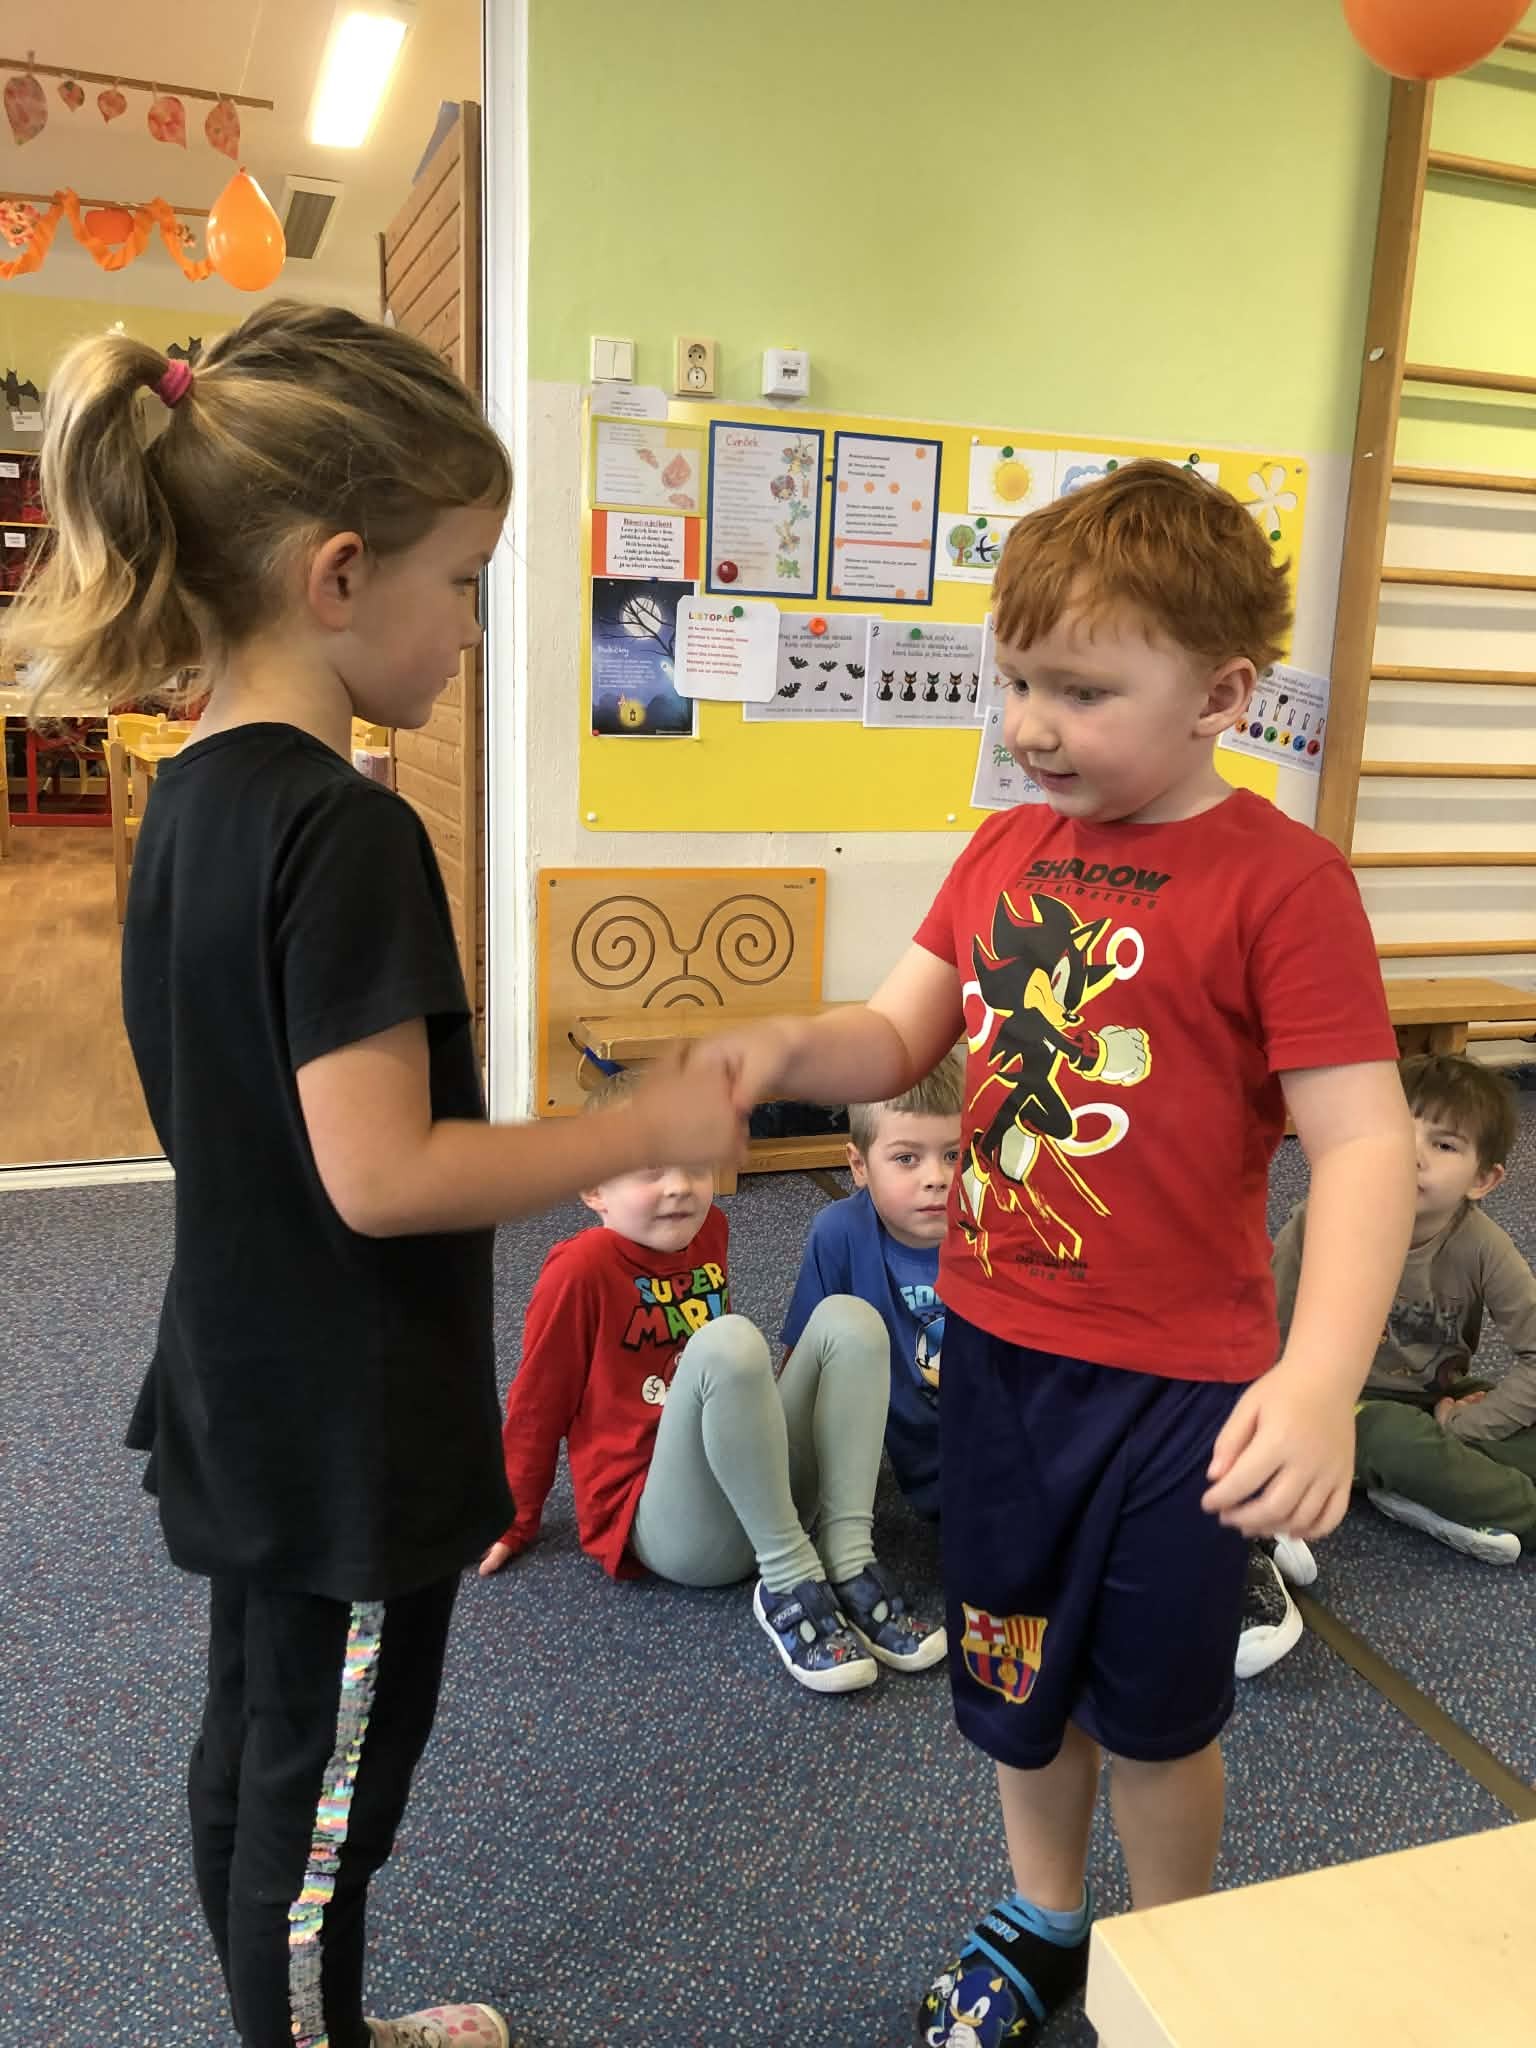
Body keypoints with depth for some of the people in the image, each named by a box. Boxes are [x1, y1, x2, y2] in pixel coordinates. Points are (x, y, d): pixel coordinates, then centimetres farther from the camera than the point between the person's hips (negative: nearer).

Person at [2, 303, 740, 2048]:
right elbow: (383, 1173, -27)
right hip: (350, 1440, -9)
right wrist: (647, 1132, -17)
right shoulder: (343, 829, -25)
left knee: (252, 1755, 25)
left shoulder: (190, 795, 3)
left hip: (247, 1406, 9)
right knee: (322, 1799, 13)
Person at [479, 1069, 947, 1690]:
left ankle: (849, 1561, -21)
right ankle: (788, 1583, -25)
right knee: (730, 1340, -33)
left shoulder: (708, 1230, 7)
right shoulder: (582, 1269, -13)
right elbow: (537, 1403, -3)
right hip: (660, 1523, -7)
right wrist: (514, 1523, 7)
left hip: (769, 1498, 7)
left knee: (847, 1316, -12)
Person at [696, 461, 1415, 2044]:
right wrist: (785, 1049, -20)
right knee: (1015, 1673, 24)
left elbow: (1363, 1142, -20)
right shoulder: (1005, 849, 2)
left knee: (1150, 1704, 17)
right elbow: (900, 1035, 1)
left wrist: (1320, 1376, -33)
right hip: (993, 1347, 5)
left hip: (1178, 1384, -5)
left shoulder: (1279, 878, -17)